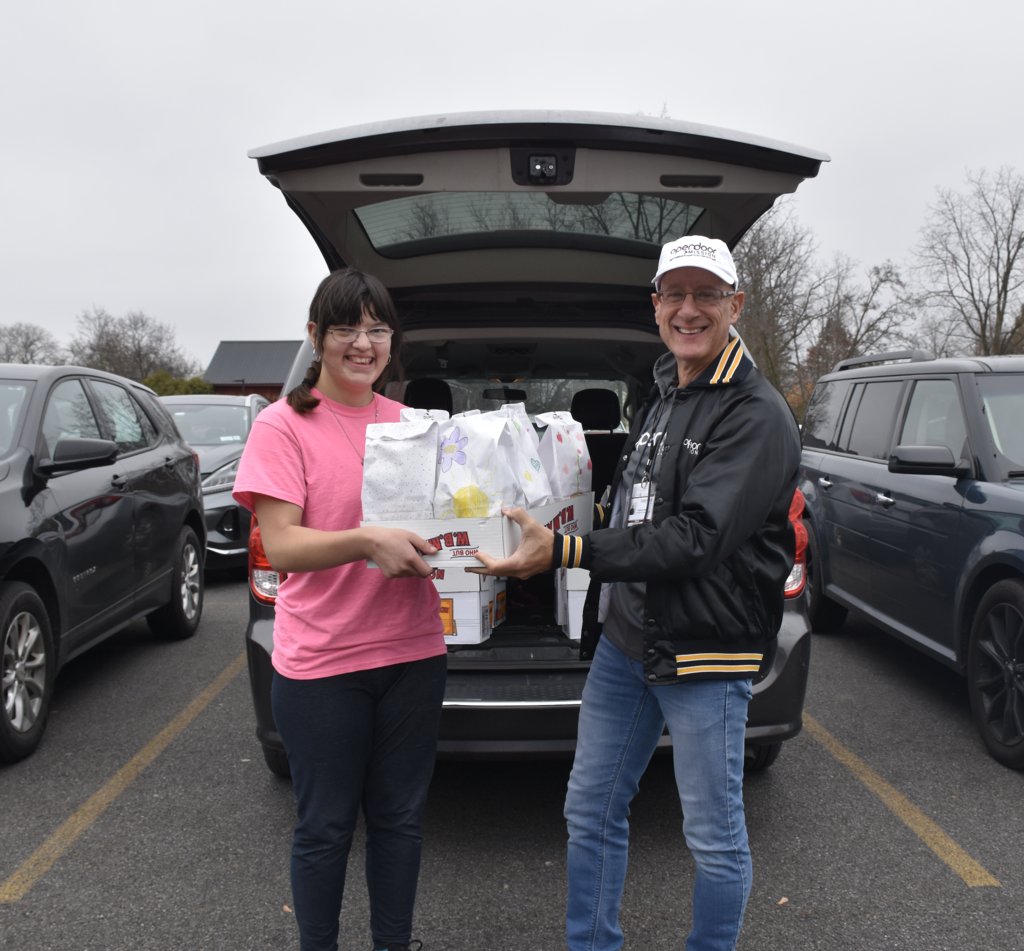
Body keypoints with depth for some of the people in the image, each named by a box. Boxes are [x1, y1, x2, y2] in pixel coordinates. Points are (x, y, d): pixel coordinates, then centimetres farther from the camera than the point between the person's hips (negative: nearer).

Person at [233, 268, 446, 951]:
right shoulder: (284, 425, -6)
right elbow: (279, 545, -14)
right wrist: (369, 541, -29)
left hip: (413, 654, 4)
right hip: (321, 664, -4)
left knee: (400, 817, 17)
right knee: (326, 827, 11)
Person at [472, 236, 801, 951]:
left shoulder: (756, 415, -13)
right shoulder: (660, 394, 14)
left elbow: (697, 537, -24)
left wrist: (565, 552, -30)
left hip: (706, 653, -8)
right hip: (623, 639, 8)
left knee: (715, 837, 8)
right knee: (591, 811, 16)